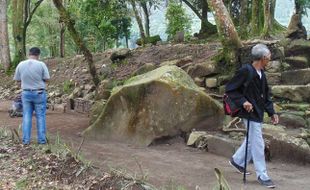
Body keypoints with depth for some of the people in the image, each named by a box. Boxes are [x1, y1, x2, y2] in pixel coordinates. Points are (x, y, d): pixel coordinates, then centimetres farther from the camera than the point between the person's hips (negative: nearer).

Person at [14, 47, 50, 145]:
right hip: (39, 93, -2)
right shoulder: (41, 64, -11)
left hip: (26, 93, 3)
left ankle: (26, 139, 12)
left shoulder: (20, 65, -2)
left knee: (26, 117, 10)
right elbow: (47, 79, -8)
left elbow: (17, 79, 4)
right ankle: (41, 139, 9)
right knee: (40, 117, 6)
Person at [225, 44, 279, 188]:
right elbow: (229, 89, -14)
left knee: (252, 140, 21)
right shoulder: (245, 71, -18)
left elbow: (266, 95, 14)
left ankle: (237, 160, 40)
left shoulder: (262, 74, 7)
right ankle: (262, 176, 8)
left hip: (258, 113, 9)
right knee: (258, 144, -3)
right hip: (250, 112, -9)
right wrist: (243, 101, -23)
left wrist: (272, 113, 7)